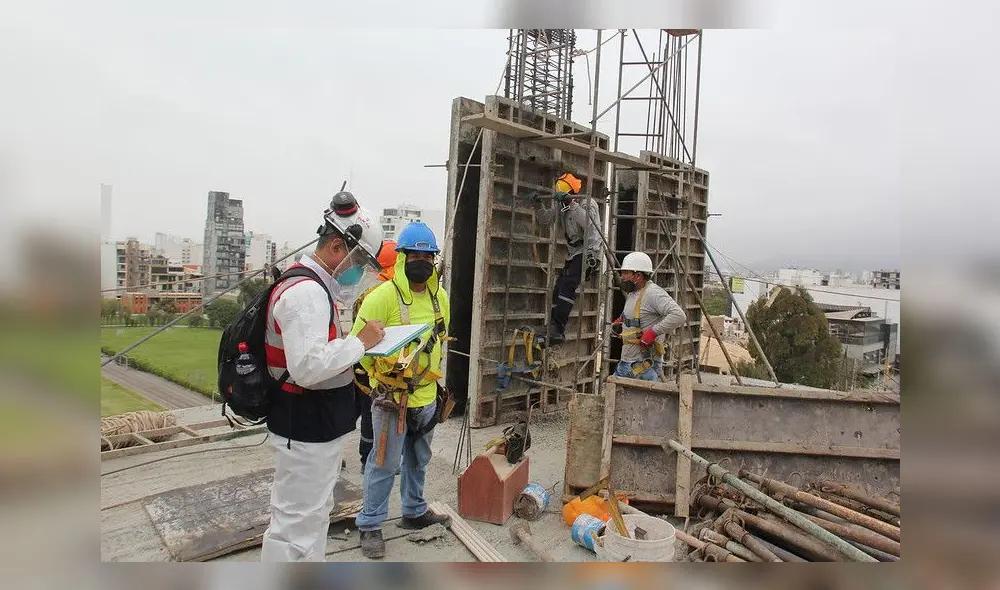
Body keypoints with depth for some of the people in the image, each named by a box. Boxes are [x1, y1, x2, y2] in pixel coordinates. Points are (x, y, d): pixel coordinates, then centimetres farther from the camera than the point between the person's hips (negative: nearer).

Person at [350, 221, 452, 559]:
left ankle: (415, 511, 40)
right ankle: (370, 525, 19)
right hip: (392, 395, -7)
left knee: (419, 458, 21)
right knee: (385, 462, 1)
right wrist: (383, 374, -16)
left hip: (426, 394, 7)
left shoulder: (440, 297, 5)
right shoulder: (383, 296, -17)